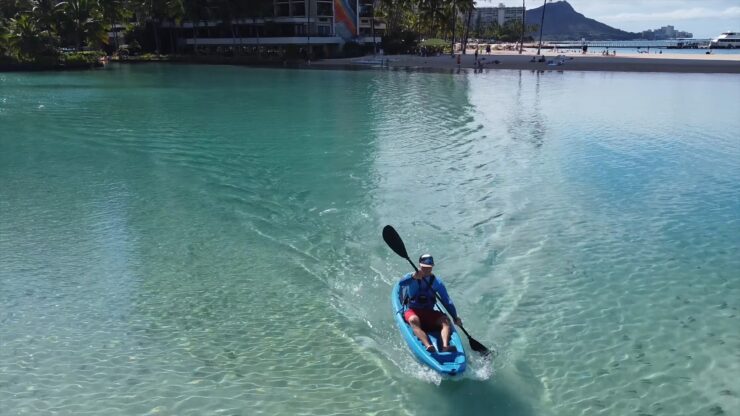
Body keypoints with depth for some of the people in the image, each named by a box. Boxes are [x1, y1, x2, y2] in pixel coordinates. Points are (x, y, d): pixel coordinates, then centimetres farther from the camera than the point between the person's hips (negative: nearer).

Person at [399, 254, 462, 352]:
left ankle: (445, 346, -43)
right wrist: (413, 278, -43)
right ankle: (428, 346, -54)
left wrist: (455, 317, -8)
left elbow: (447, 301, 3)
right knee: (413, 320, -36)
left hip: (430, 312, 3)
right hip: (413, 311, -3)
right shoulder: (410, 277, -1)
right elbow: (401, 283, -25)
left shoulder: (437, 282, 6)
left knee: (445, 320, -23)